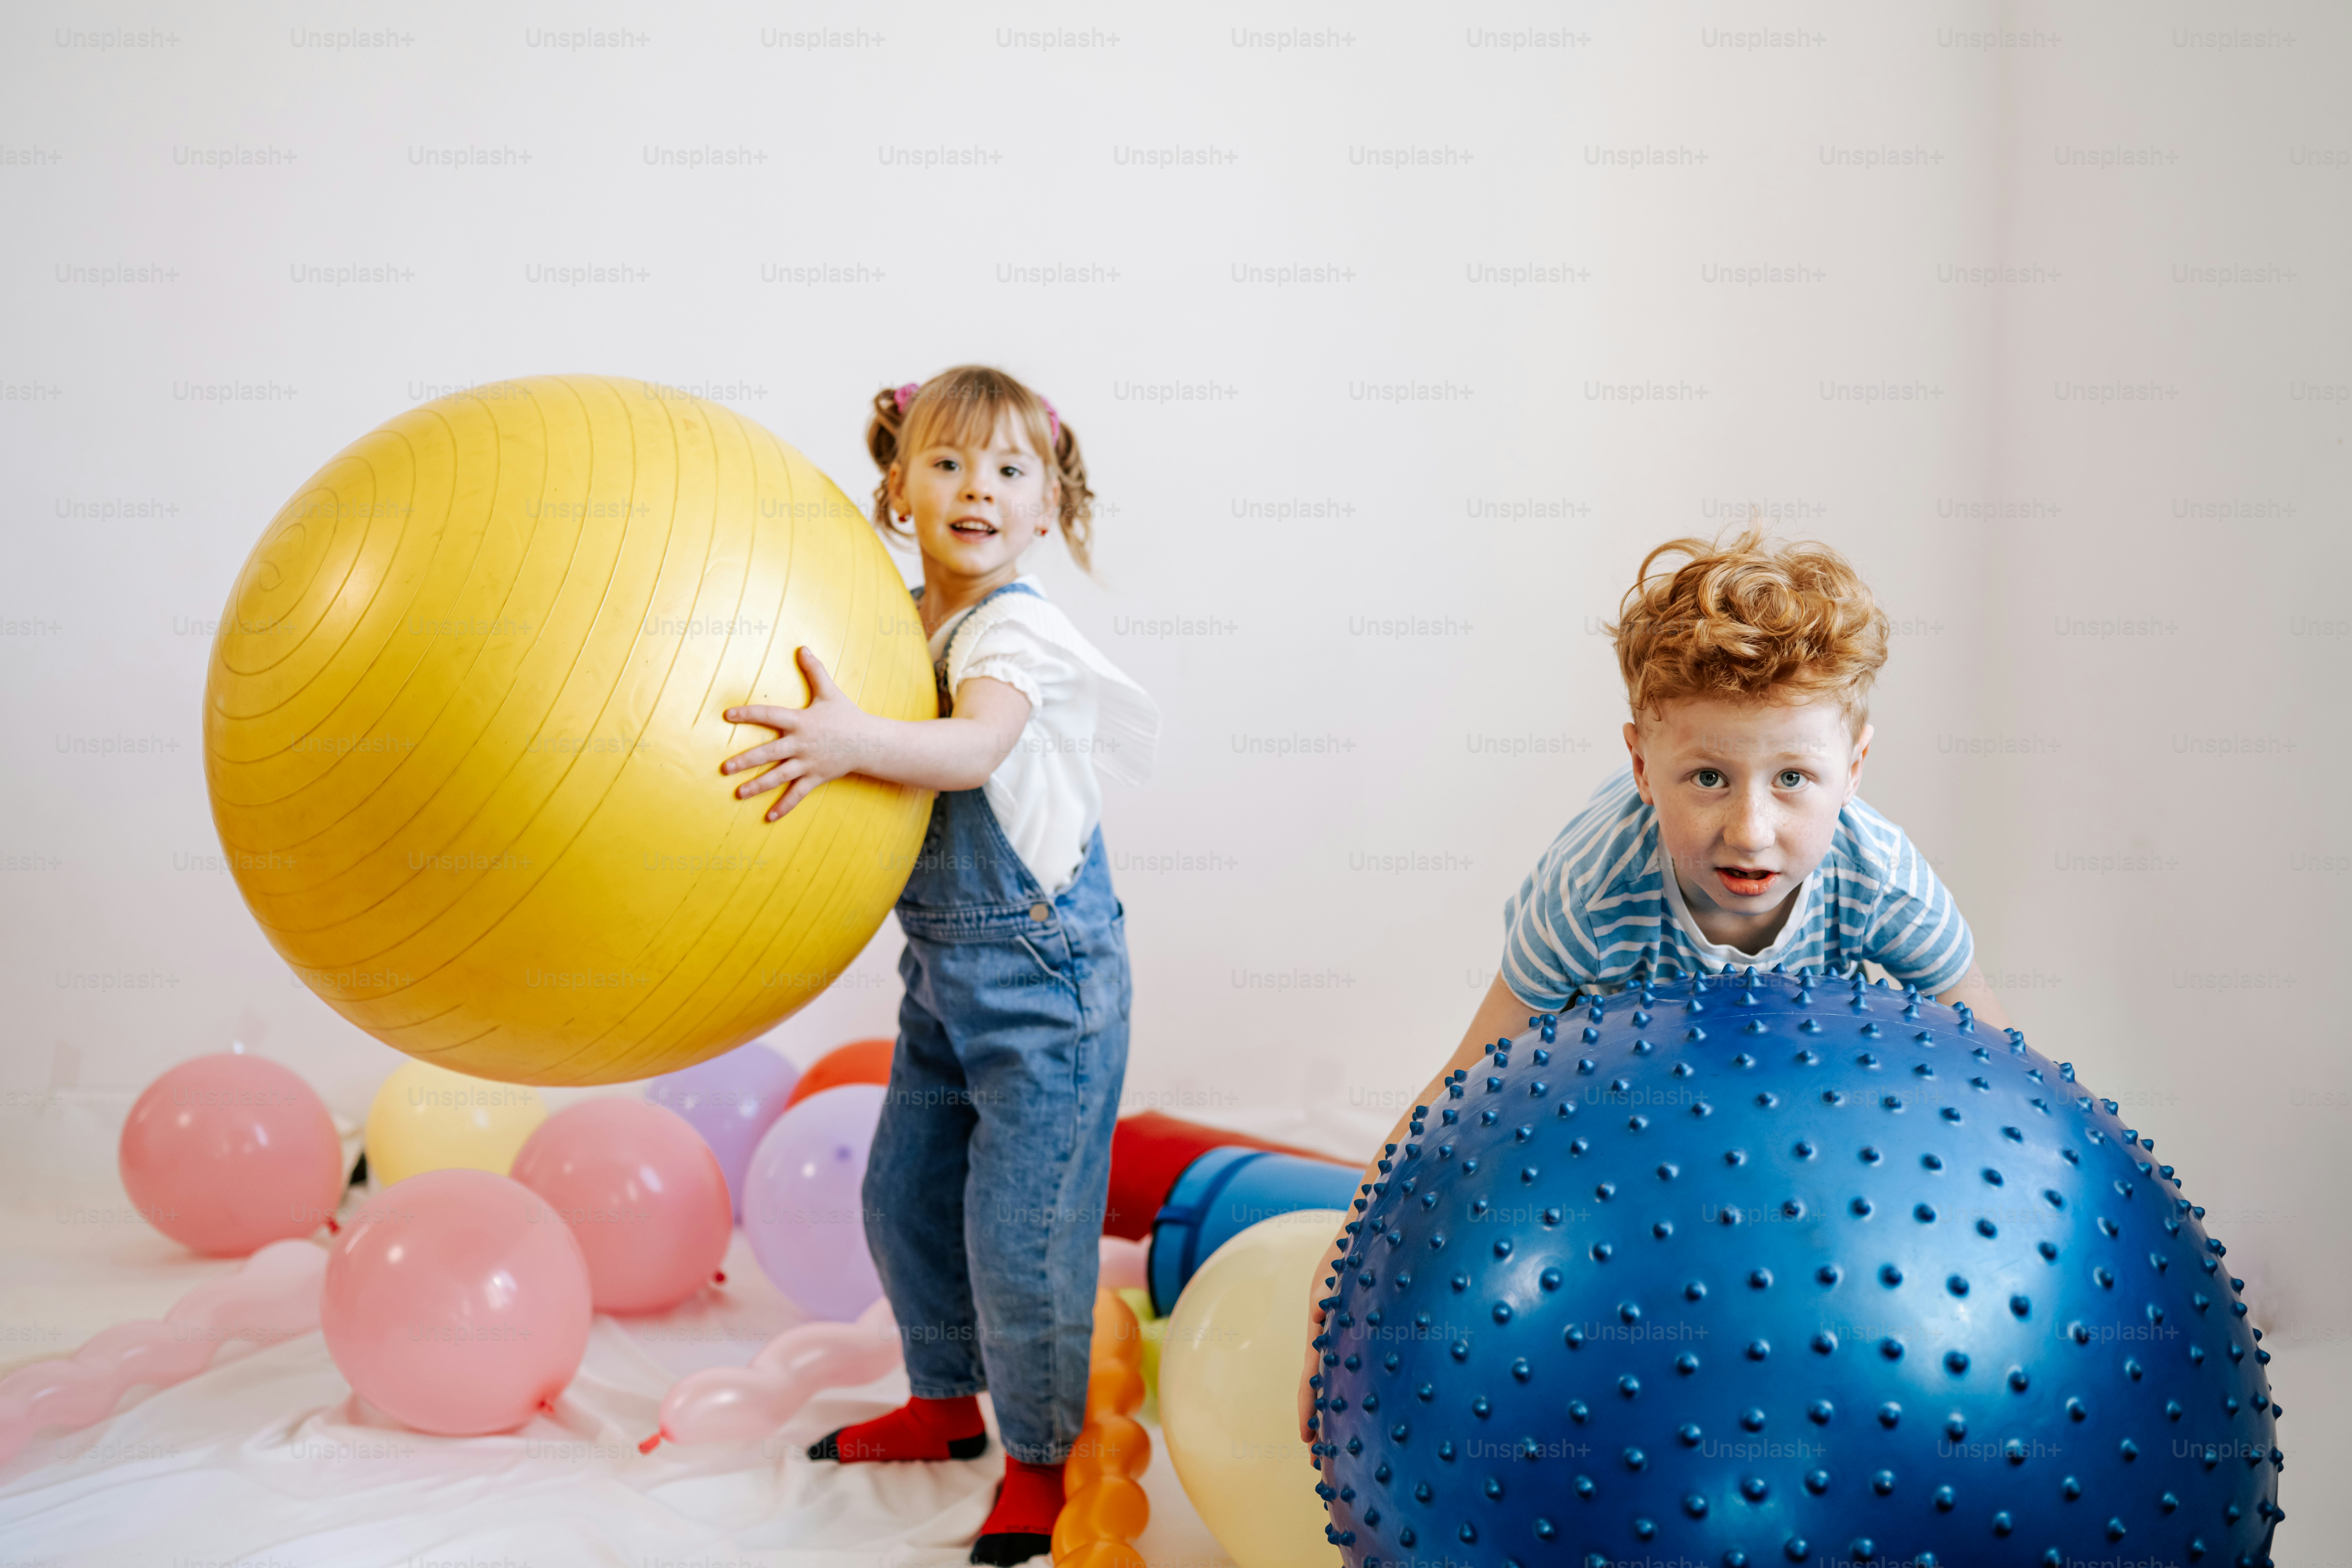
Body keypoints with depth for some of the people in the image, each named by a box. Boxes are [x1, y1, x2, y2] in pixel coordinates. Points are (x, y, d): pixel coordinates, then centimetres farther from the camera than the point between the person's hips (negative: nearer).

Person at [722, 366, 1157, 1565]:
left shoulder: (1018, 633, -18)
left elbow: (971, 748, -37)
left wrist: (853, 741, -53)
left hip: (1043, 972, -8)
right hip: (943, 967, 8)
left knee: (1020, 1226, -4)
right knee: (904, 1196, 17)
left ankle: (1039, 1459, 13)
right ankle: (946, 1403, 38)